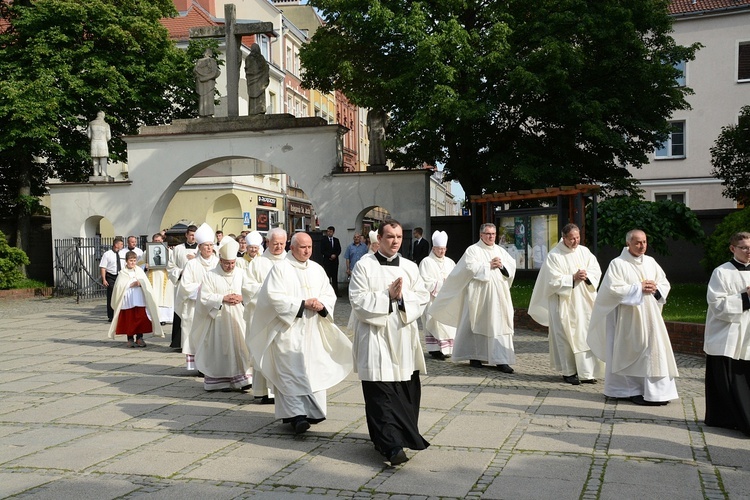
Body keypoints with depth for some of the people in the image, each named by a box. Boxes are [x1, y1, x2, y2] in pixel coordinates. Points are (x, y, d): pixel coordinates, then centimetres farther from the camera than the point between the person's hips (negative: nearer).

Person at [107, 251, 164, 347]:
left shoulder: (139, 270, 10)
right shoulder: (122, 272, 3)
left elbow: (147, 284, 5)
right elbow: (119, 286, -6)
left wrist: (140, 283, -14)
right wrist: (131, 284, -13)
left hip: (139, 299, 2)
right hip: (127, 300, -2)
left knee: (141, 318, -3)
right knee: (129, 319, 0)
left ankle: (139, 338, 7)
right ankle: (130, 339, 11)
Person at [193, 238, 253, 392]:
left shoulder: (241, 274, 9)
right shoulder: (210, 275, 0)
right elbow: (204, 297, -6)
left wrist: (242, 297, -9)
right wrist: (223, 298, -14)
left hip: (238, 318, 2)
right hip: (219, 319, -2)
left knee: (242, 346, -4)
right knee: (222, 348, -1)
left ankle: (243, 378, -2)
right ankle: (223, 381, 5)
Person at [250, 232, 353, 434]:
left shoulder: (317, 269, 12)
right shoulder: (281, 269, -3)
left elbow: (330, 294, 11)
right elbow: (275, 297, -13)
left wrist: (321, 305, -11)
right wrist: (303, 304, -15)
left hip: (313, 329, 5)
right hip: (289, 329, -5)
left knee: (315, 370, 4)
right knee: (292, 372, -10)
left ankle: (312, 412, 14)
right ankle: (296, 415, -13)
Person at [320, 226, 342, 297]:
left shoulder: (336, 240, 14)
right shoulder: (323, 240, 3)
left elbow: (339, 250, 10)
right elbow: (322, 251, -3)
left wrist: (335, 255, -8)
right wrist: (330, 255, -11)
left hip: (335, 261, 3)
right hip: (327, 261, -3)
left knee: (335, 277, 3)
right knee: (327, 277, -8)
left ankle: (336, 292, 5)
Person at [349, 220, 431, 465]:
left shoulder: (410, 267, 11)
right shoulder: (364, 266, 0)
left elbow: (423, 297, 5)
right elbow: (358, 299, -8)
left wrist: (403, 296, -13)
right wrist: (387, 295, -12)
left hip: (404, 336, 4)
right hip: (375, 337, -4)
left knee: (407, 389, 8)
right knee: (381, 393, -8)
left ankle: (406, 434, 26)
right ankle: (391, 445, -7)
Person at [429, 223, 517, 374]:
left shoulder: (500, 250, 16)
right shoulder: (473, 250, -1)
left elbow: (512, 265, 10)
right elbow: (470, 267, -15)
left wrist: (502, 266, -9)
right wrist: (489, 265, -12)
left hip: (499, 295, 5)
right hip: (479, 295, -4)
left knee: (500, 325, -1)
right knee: (478, 325, 2)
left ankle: (501, 360, -1)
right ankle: (475, 356, 14)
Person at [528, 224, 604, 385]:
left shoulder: (584, 252, 8)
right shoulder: (554, 256, -6)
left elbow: (596, 270, 4)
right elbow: (554, 280, -11)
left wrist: (586, 275, -15)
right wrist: (573, 278, -17)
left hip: (584, 302, 4)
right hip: (564, 303, -4)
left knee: (586, 335, 2)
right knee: (567, 336, 1)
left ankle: (586, 372, 8)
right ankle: (568, 372, 11)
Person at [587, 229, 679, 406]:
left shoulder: (650, 262, 11)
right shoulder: (618, 264, -5)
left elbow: (665, 284, 14)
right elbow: (614, 288, -15)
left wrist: (656, 289, -7)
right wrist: (639, 288, -15)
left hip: (650, 315, 5)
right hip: (629, 317, -5)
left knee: (654, 350, 2)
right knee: (631, 353, 0)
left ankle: (657, 391, 9)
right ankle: (632, 390, 9)